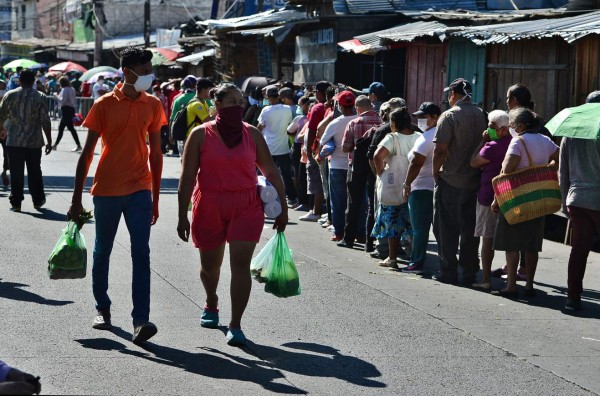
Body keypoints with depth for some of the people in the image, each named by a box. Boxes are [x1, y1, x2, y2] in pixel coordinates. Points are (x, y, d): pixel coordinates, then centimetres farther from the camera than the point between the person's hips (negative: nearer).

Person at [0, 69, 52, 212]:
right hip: (34, 141, 0)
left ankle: (16, 202, 3)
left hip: (14, 141, 0)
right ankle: (38, 200, 20)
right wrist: (49, 141, 0)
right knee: (35, 172, 13)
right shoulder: (40, 97, -3)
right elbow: (45, 121, -7)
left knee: (16, 173, 4)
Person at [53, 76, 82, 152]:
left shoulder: (65, 89, -12)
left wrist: (56, 96, -6)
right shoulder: (71, 89, 15)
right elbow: (75, 101, 18)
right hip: (71, 109, 10)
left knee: (70, 128, -8)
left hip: (66, 109, -10)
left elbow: (62, 101, -18)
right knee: (61, 127, 13)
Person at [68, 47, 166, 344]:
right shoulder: (105, 104, -4)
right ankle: (102, 309, 29)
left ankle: (141, 320, -14)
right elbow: (87, 153, -1)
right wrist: (76, 199, -3)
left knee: (141, 253, -9)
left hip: (140, 189, 1)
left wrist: (155, 197, 12)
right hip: (107, 190, -1)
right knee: (102, 252, 11)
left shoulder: (153, 105, 5)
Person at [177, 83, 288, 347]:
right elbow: (187, 177, -3)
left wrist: (282, 208, 6)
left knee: (240, 264, -10)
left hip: (246, 207, 0)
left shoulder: (252, 135, 3)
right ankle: (211, 304, 45)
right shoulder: (201, 135, -3)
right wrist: (182, 216, -6)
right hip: (209, 208, 0)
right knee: (210, 264, 15)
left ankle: (235, 325, -7)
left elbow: (271, 172, 8)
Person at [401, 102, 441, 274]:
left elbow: (416, 163, -18)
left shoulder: (426, 138, -13)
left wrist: (407, 184, -13)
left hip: (422, 188, -8)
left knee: (419, 227, -4)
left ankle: (417, 263, -4)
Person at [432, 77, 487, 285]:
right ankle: (470, 271, 15)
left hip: (450, 182, -5)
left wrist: (436, 172, -4)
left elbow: (440, 150, -17)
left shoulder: (449, 116, -12)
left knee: (447, 229, 4)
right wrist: (478, 170, 14)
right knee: (470, 228, 11)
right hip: (474, 181, 5)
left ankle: (448, 271, 6)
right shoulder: (482, 115, 3)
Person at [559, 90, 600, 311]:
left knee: (579, 249, 9)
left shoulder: (569, 134, 7)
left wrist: (565, 201, 19)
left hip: (576, 199, 5)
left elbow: (563, 173, 12)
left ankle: (573, 297, 7)